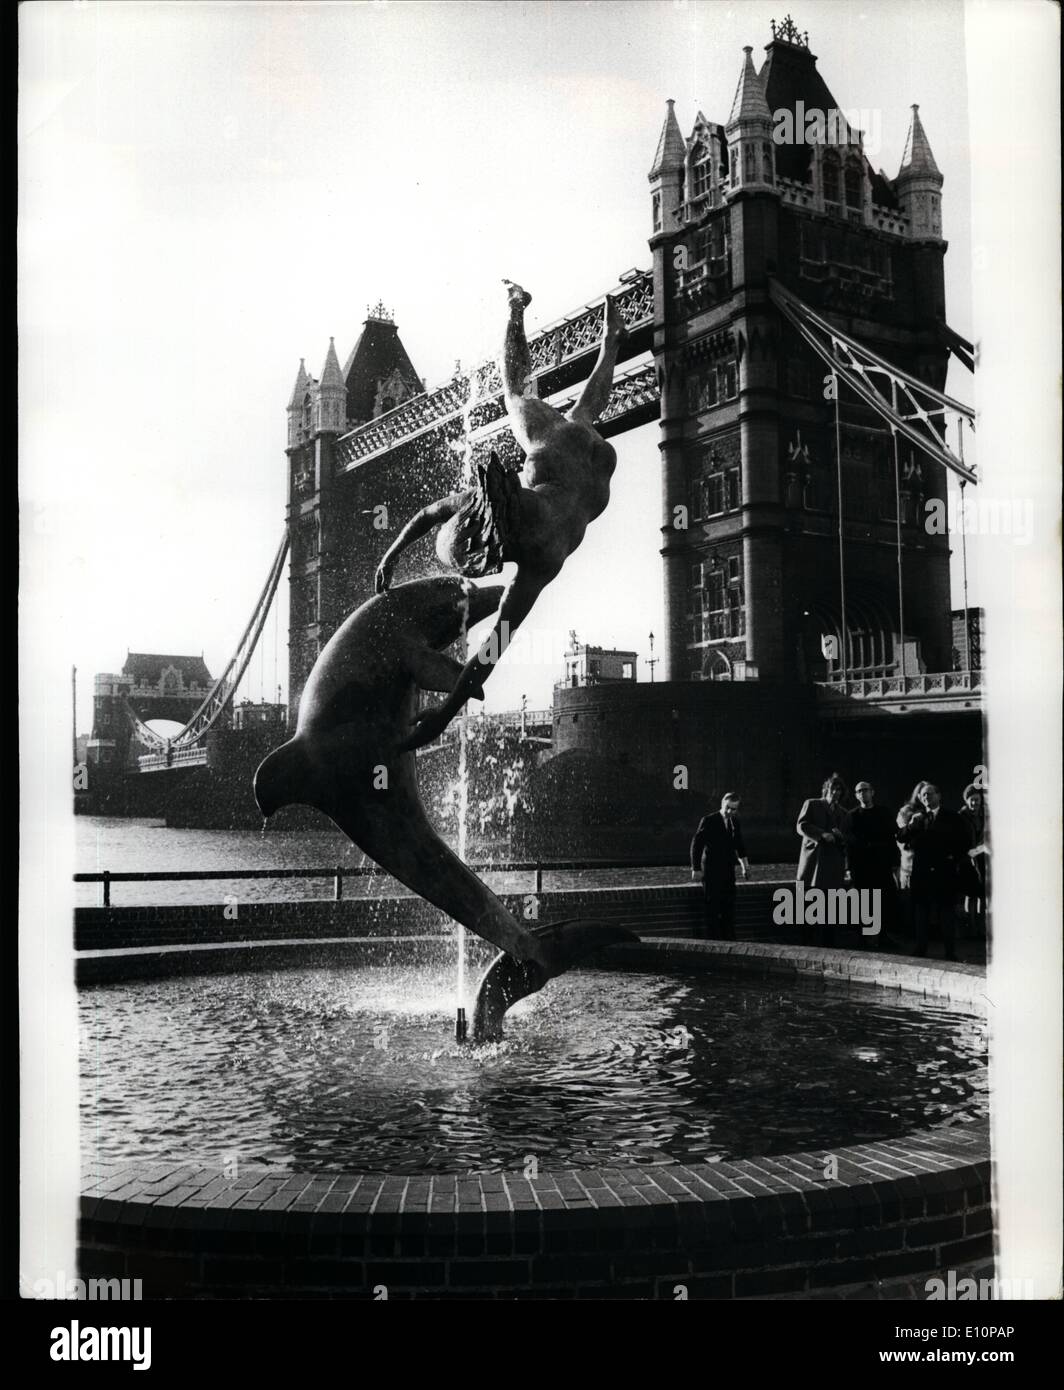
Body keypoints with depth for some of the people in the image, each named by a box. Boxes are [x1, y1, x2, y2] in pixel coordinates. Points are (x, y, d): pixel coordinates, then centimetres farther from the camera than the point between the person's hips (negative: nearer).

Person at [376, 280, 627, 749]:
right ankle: (517, 309, 56)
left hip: (592, 465, 0)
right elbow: (429, 512, -21)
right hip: (555, 445, 0)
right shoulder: (487, 494, -43)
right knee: (517, 393, 34)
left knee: (586, 407, 36)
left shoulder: (542, 560, -52)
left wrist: (447, 710, -57)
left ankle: (610, 339, 61)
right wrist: (390, 554, -18)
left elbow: (499, 639, -54)